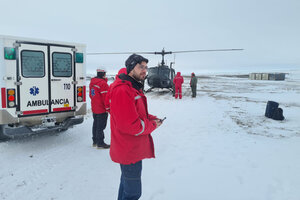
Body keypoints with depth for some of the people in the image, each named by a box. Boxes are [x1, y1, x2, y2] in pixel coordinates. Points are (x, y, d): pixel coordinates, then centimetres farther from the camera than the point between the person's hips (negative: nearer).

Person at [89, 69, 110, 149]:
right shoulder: (103, 83, -19)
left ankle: (95, 141, 28)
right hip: (102, 109, -9)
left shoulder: (92, 82, 10)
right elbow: (105, 97, -19)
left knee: (96, 125, 17)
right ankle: (100, 143, 6)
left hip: (94, 108, 9)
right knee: (101, 126, -1)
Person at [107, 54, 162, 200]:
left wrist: (152, 119, 0)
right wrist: (153, 125, -12)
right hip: (130, 151, -10)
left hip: (132, 149, 10)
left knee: (127, 182, 26)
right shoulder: (122, 90, -25)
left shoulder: (134, 87, 10)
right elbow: (132, 125, -28)